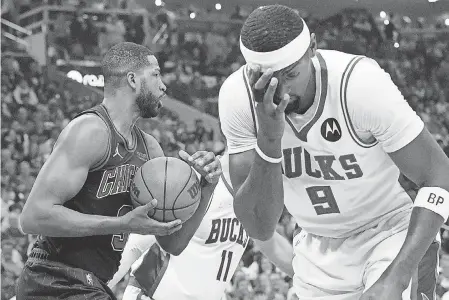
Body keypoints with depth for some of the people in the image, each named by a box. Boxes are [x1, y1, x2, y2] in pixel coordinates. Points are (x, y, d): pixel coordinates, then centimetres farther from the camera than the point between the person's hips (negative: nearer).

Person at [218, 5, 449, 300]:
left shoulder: (361, 84, -27)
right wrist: (268, 140, -33)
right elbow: (260, 228, -17)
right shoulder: (238, 97, -17)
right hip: (319, 251, 4)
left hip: (389, 233, -3)